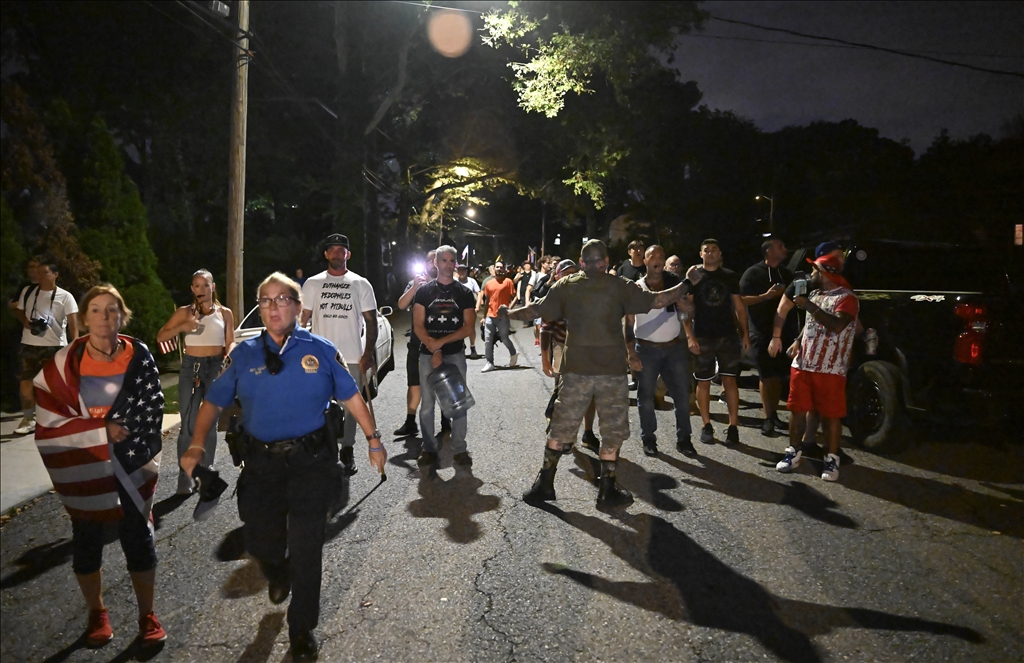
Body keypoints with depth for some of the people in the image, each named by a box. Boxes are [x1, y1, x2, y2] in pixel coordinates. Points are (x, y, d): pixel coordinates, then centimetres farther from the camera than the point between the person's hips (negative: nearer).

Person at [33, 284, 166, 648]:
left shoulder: (139, 355, -7)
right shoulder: (66, 361, -8)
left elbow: (151, 407, -5)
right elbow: (52, 419, -8)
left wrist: (125, 442, -12)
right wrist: (102, 431, -16)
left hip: (133, 464, 0)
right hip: (83, 465, 0)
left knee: (138, 536, 7)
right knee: (87, 538, 12)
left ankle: (147, 614, 23)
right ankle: (96, 613, 33)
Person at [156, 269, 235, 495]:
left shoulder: (225, 313, 5)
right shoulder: (185, 312, 3)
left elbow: (230, 342, 5)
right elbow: (160, 337, 1)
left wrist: (229, 354, -16)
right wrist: (182, 327, -15)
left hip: (216, 368, 1)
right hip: (191, 368, -1)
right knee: (188, 424, -1)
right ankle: (185, 477, 4)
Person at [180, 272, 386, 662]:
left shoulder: (320, 351, -2)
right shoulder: (243, 355, 2)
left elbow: (351, 397, 4)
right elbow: (215, 402, 5)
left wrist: (374, 440, 4)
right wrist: (196, 447, -8)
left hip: (311, 462, -2)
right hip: (260, 462, 2)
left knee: (305, 549, 4)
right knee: (261, 542, 11)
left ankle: (302, 631, 25)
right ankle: (278, 576, 51)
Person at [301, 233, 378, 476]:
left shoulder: (360, 284, 4)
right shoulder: (312, 283, 6)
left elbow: (371, 321, 3)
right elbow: (302, 319, 7)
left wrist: (368, 353, -6)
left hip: (352, 357, -1)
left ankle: (347, 450, 20)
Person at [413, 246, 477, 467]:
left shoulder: (465, 293, 4)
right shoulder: (424, 291, 4)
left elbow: (469, 327, -4)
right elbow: (418, 326, -3)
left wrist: (441, 342, -13)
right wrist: (434, 350, -14)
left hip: (455, 354, 0)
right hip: (428, 355, 0)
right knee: (427, 404, 3)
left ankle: (459, 449, 12)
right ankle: (429, 449, 14)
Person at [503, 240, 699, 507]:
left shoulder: (566, 285, 3)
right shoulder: (620, 286, -2)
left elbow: (537, 310, 4)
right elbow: (655, 301, -5)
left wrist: (508, 313, 20)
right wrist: (686, 284, 8)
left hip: (575, 370, 2)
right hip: (612, 371, -2)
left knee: (560, 429, 12)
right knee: (613, 431, 12)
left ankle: (545, 484, 17)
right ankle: (607, 489, 15)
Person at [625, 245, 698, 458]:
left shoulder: (673, 283, 4)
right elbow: (629, 323, -5)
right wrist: (631, 352, -11)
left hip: (674, 347, 2)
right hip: (646, 349, -2)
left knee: (682, 394, 2)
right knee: (646, 396, 5)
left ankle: (683, 439, 14)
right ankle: (648, 439, 18)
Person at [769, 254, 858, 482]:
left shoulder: (846, 298, -10)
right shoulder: (815, 295, 15)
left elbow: (837, 326, -27)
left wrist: (809, 307, -29)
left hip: (830, 369, -7)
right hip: (802, 364, 7)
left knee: (831, 414, 2)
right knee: (797, 409, 9)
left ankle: (832, 459, 11)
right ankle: (794, 452, 20)